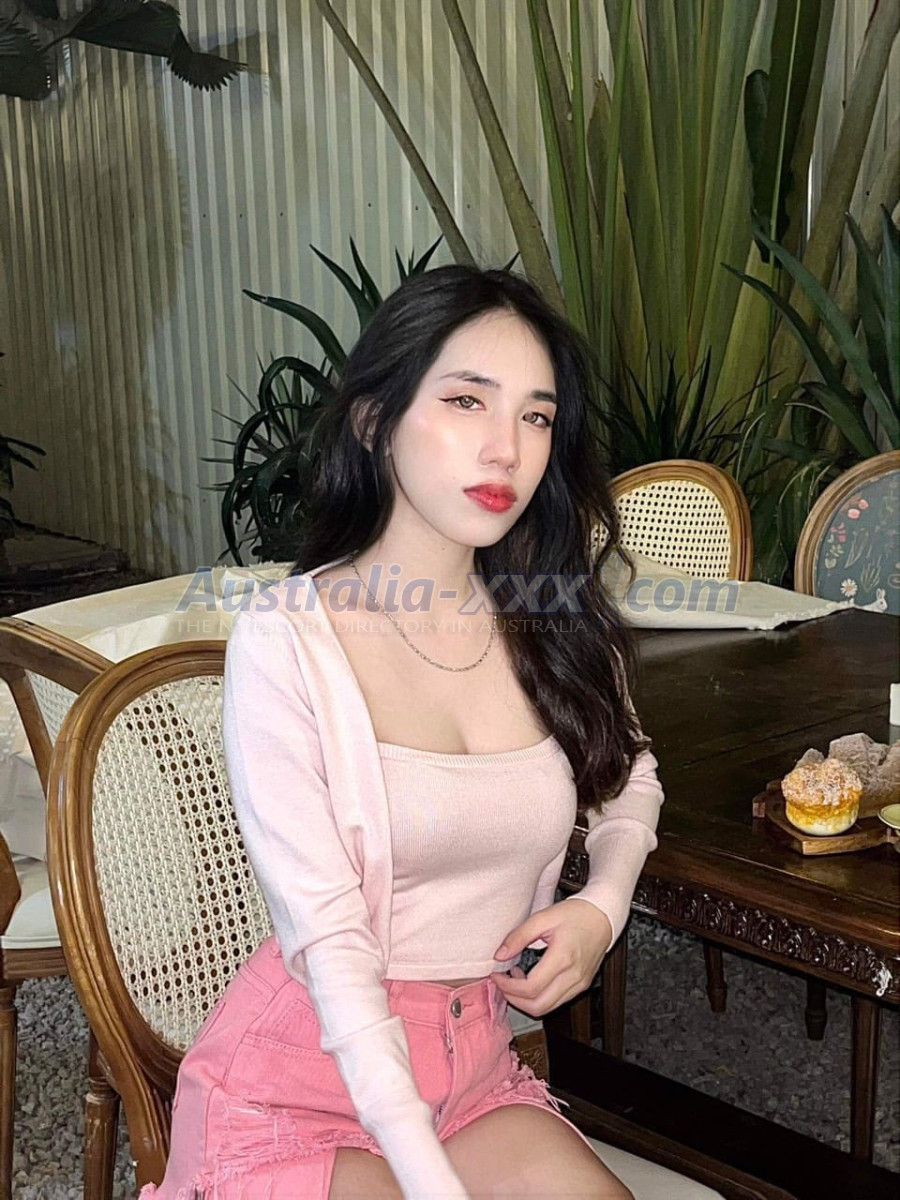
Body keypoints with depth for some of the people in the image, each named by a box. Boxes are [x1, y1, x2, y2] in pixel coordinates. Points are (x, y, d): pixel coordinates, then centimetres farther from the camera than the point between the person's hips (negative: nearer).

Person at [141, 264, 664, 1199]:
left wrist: (603, 905, -3)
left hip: (472, 1070, 4)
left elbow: (628, 777, 17)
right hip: (302, 1085, -4)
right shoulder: (286, 640, -18)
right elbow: (328, 938, -20)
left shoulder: (559, 629, -3)